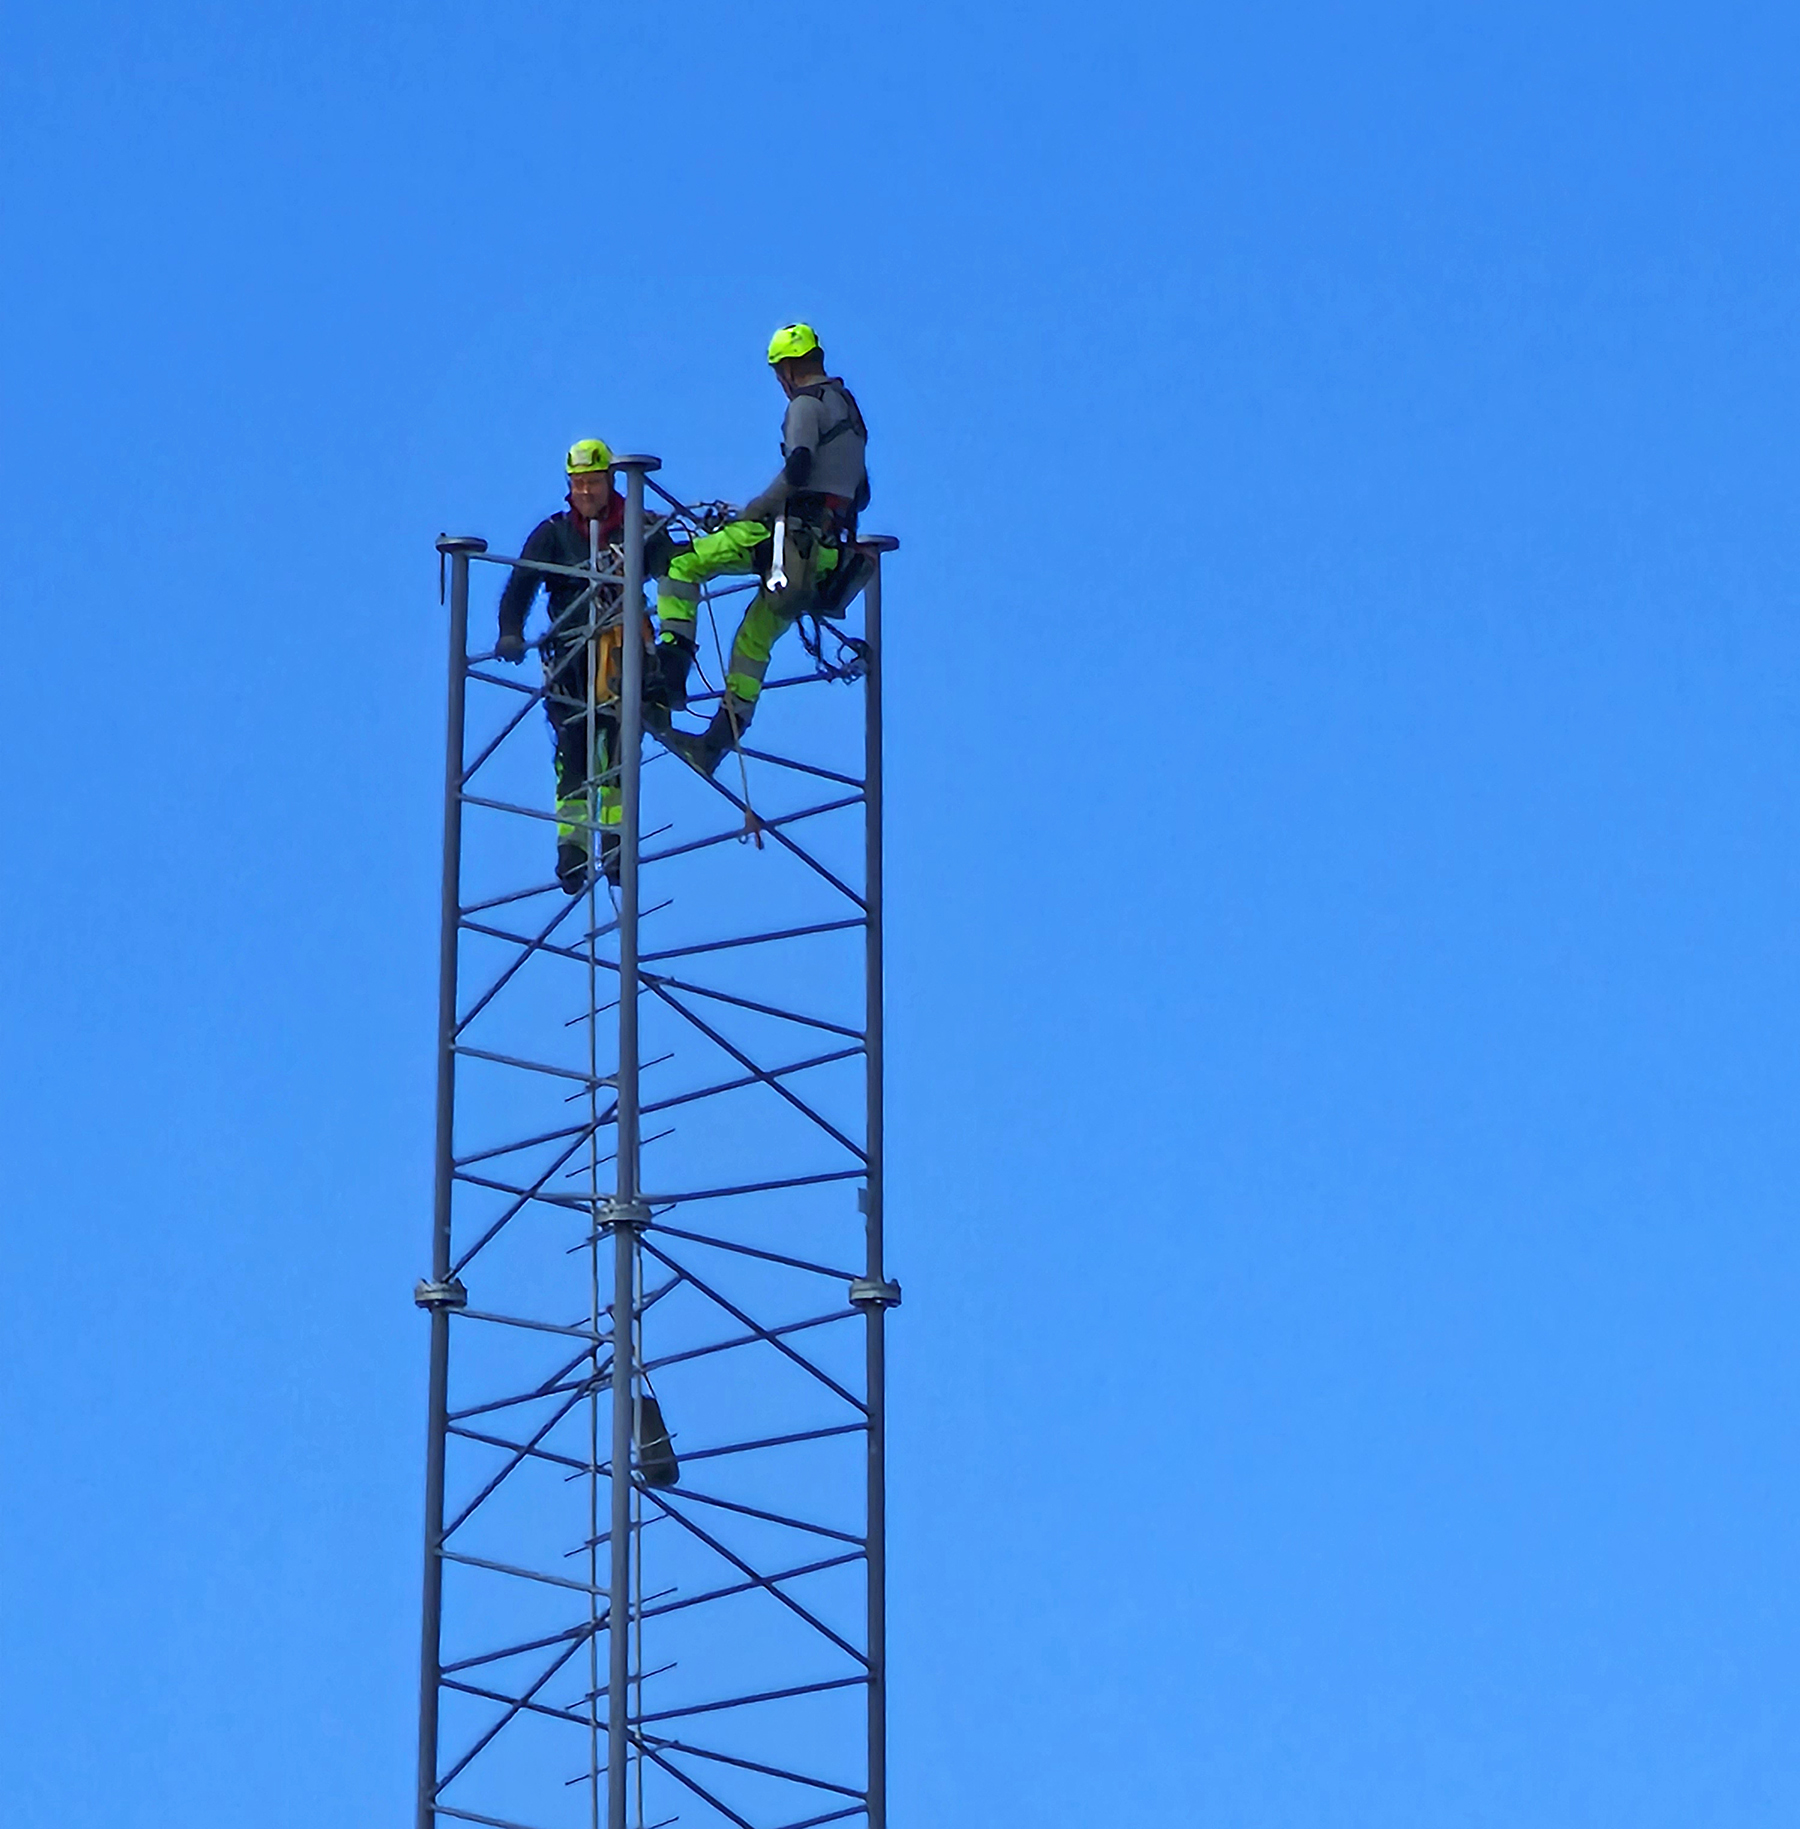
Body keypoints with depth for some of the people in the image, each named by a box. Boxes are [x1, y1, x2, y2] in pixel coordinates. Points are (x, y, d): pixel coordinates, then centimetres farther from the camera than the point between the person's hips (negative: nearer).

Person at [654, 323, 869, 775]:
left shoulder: (807, 403, -4)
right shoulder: (849, 410, 24)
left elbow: (798, 467, -21)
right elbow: (860, 495, 27)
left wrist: (756, 508, -12)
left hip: (792, 535, -9)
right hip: (824, 555, 9)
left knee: (681, 565, -8)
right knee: (755, 638, 18)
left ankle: (671, 670, -19)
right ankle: (718, 742, 15)